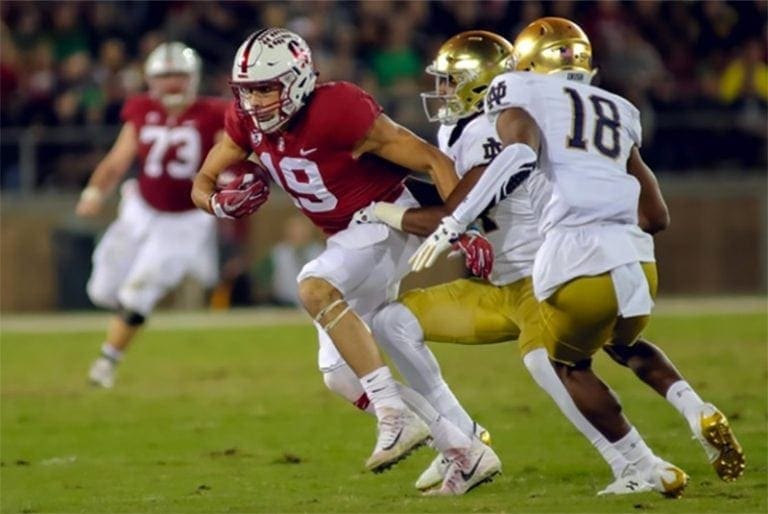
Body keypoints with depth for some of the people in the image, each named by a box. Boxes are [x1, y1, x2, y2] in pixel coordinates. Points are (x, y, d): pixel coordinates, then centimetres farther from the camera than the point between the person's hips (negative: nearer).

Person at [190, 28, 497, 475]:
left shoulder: (338, 111, -27)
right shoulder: (247, 121, -6)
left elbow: (434, 161, -25)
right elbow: (203, 184, 3)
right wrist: (221, 202, -21)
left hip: (389, 223, -9)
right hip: (347, 239, 9)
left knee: (316, 289, -32)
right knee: (342, 376, 7)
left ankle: (398, 416, -32)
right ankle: (458, 443, 20)